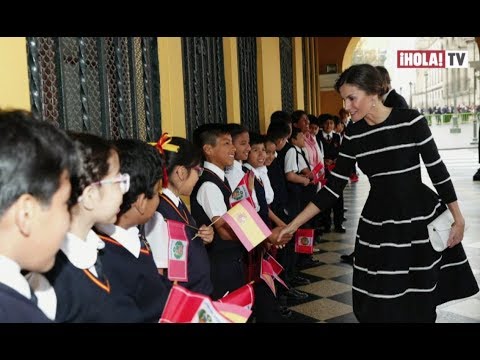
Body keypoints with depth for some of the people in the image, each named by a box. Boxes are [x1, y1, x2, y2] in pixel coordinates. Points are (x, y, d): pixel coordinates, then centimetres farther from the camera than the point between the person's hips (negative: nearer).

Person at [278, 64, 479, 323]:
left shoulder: (411, 120, -11)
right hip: (377, 225, 3)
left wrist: (458, 218, 0)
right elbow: (333, 187, -1)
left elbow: (437, 170, -4)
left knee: (420, 301, 7)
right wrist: (294, 224, -4)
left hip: (421, 218, -2)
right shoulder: (353, 135, -2)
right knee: (380, 305, 5)